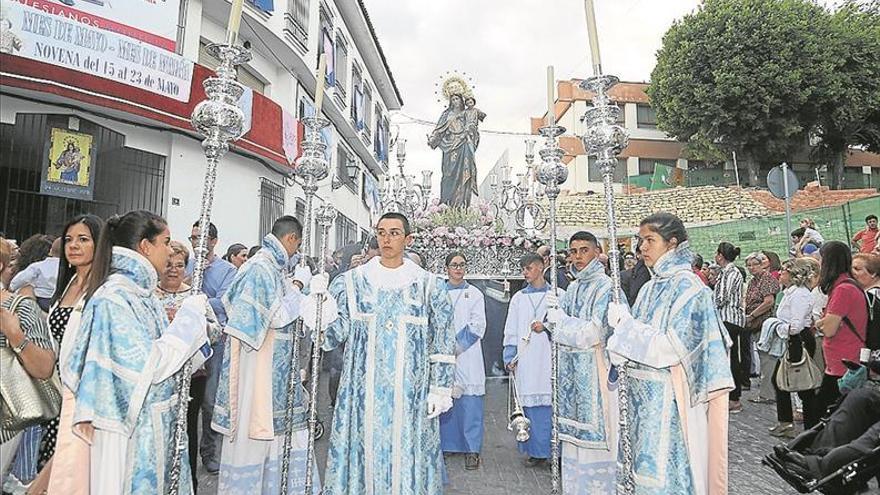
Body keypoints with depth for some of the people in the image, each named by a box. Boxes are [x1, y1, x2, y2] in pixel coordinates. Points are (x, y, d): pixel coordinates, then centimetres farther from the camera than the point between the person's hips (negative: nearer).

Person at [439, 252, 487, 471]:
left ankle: (472, 449, 5)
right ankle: (443, 444, 18)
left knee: (469, 403, -4)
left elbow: (477, 326, 0)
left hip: (466, 356, -1)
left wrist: (456, 347, -9)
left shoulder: (474, 294, 8)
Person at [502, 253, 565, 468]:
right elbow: (511, 331, 12)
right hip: (526, 362, 3)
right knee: (530, 405, 3)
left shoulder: (558, 295, 4)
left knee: (552, 403, -3)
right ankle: (536, 451, 15)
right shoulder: (518, 298, 12)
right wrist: (510, 357, 6)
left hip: (551, 359, -2)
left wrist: (547, 326, -13)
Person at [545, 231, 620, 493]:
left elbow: (595, 332, -18)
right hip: (572, 371, 7)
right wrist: (555, 312, -4)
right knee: (574, 432, 14)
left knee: (594, 431, 0)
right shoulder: (573, 288, 12)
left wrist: (559, 317, -11)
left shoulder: (605, 286, -10)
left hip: (595, 370, -7)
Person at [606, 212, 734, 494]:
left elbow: (671, 347, -19)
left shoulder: (687, 286, -11)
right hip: (643, 396, 7)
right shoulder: (651, 288, 11)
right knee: (645, 468, 14)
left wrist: (624, 321, -15)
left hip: (669, 399, -7)